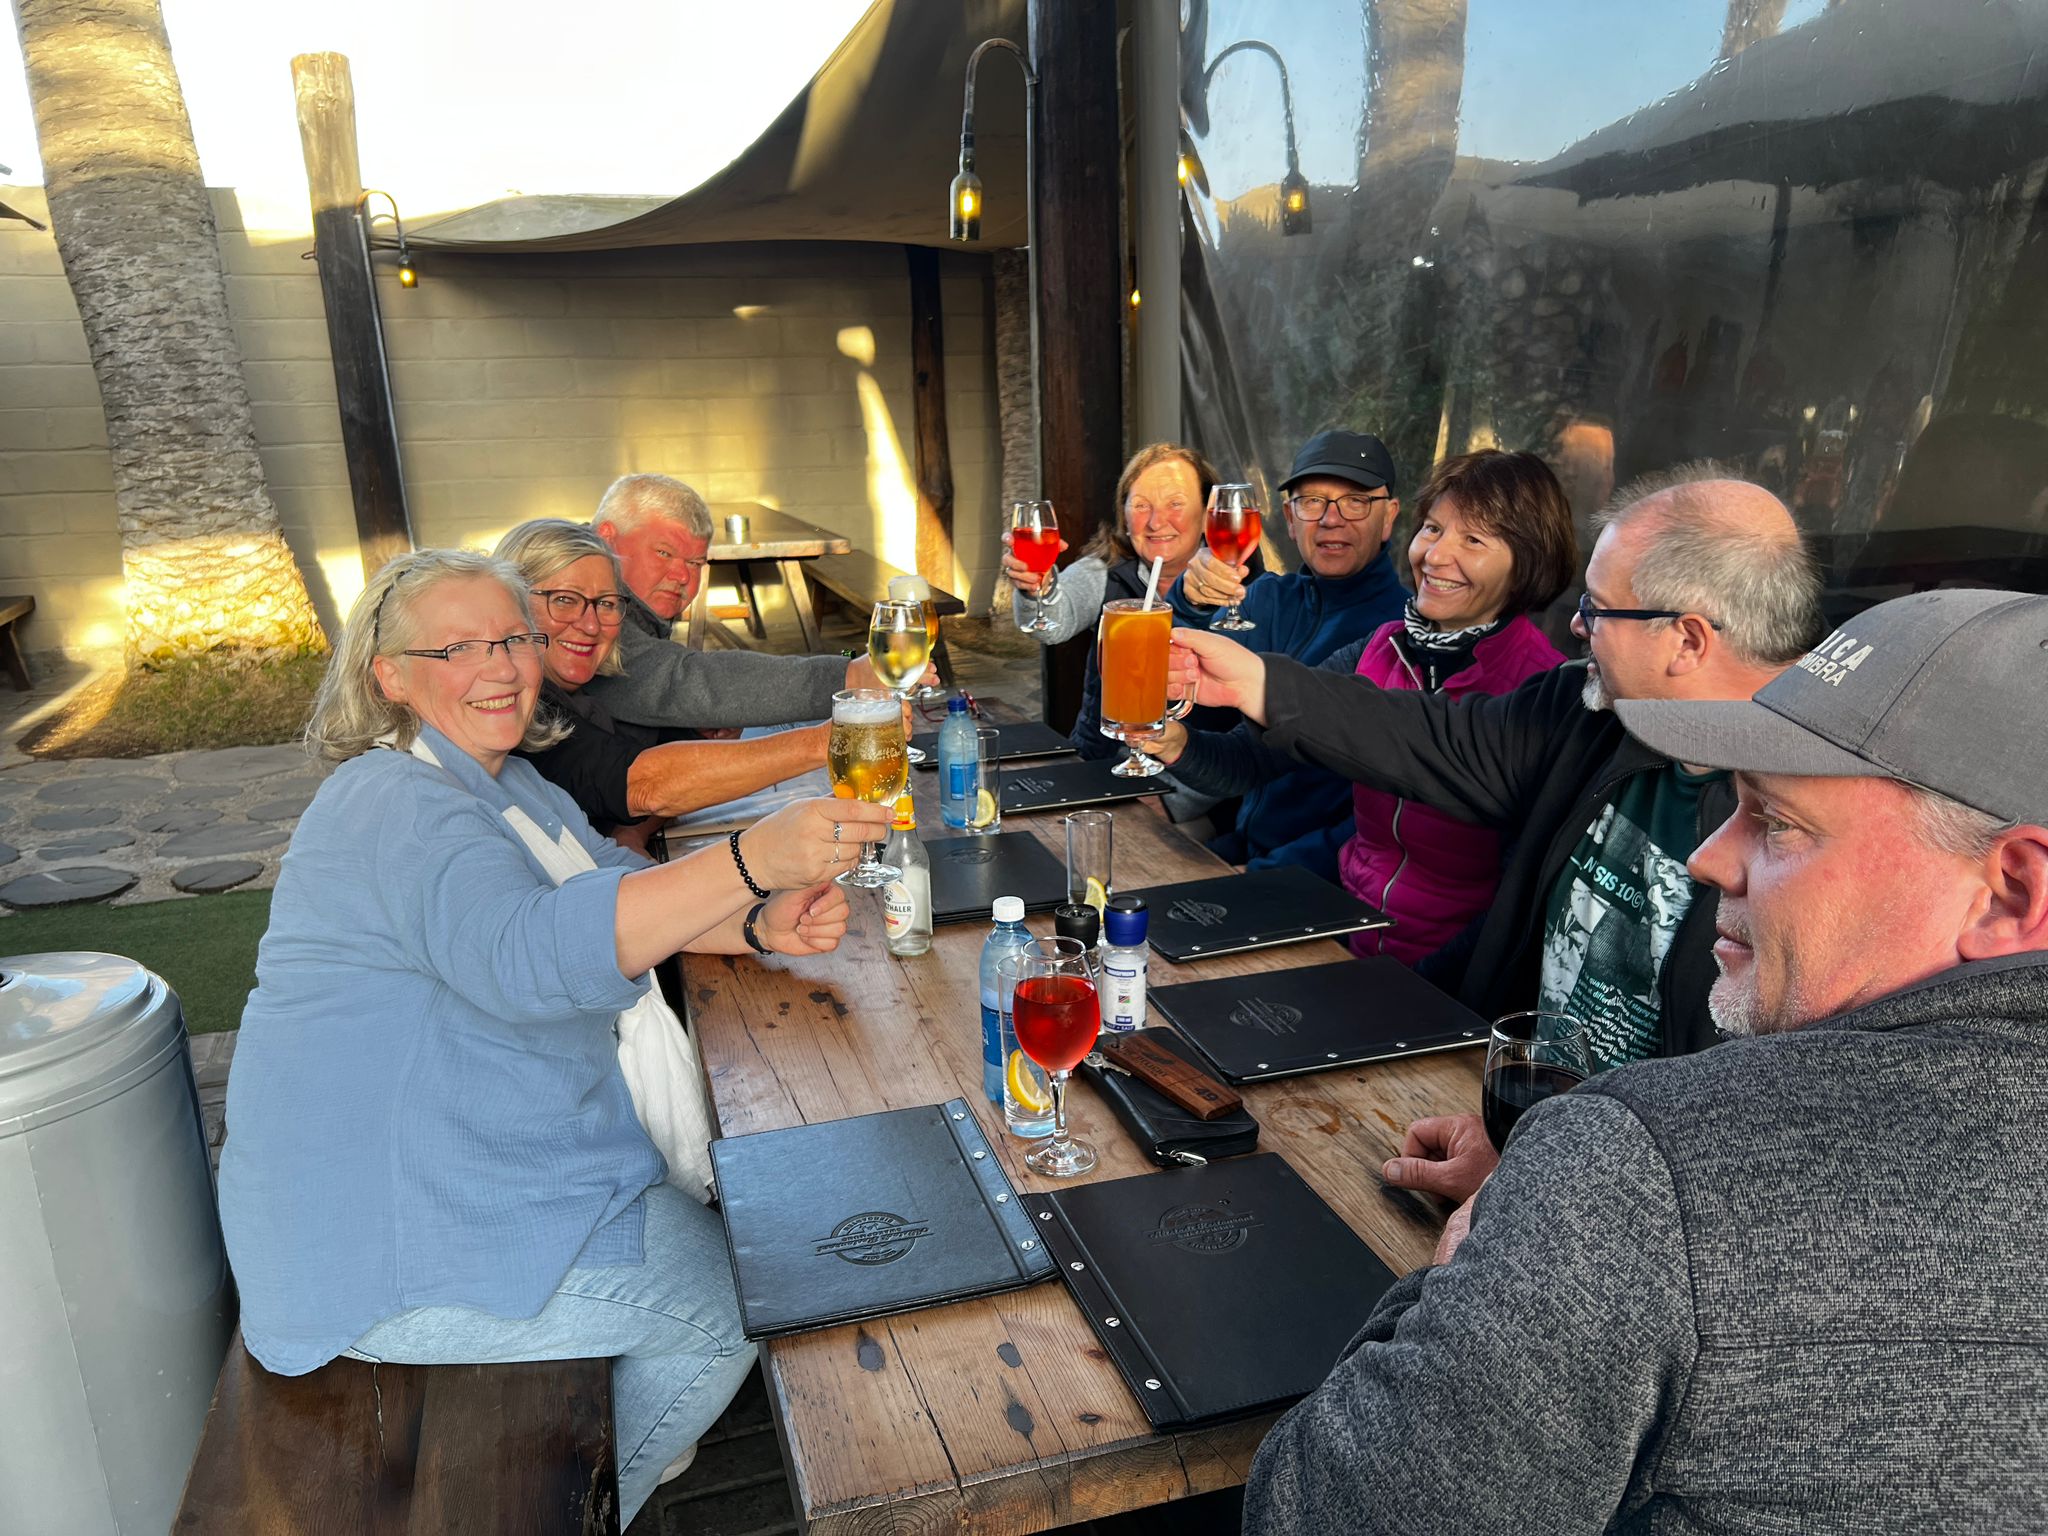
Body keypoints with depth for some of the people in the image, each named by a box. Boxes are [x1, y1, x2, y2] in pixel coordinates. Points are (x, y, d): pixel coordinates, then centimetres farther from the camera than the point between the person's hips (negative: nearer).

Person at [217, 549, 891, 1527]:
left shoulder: (503, 777, 9)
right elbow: (524, 952, -42)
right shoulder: (399, 807, -24)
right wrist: (752, 860, -51)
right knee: (734, 1303, -3)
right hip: (397, 1251, -10)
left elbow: (623, 889, 4)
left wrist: (761, 926, -16)